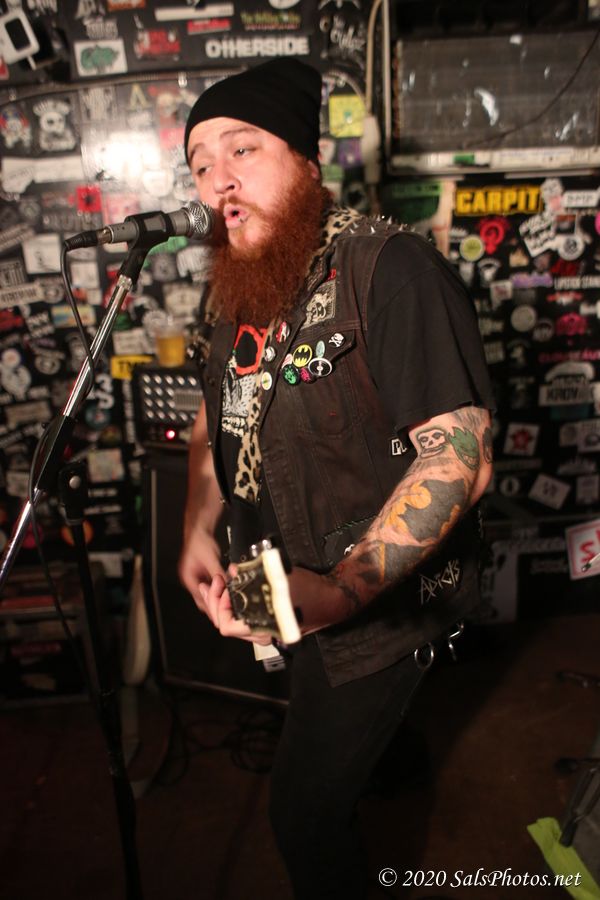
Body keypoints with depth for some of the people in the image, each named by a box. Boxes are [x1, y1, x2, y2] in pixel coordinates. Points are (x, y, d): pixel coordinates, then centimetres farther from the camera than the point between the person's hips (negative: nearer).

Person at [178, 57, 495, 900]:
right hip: (276, 589, 8)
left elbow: (460, 453, -30)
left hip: (375, 607, -7)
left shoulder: (390, 269, -24)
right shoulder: (236, 291, 3)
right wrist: (197, 531, 0)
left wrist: (340, 591, -38)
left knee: (305, 808, 7)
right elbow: (216, 415, 14)